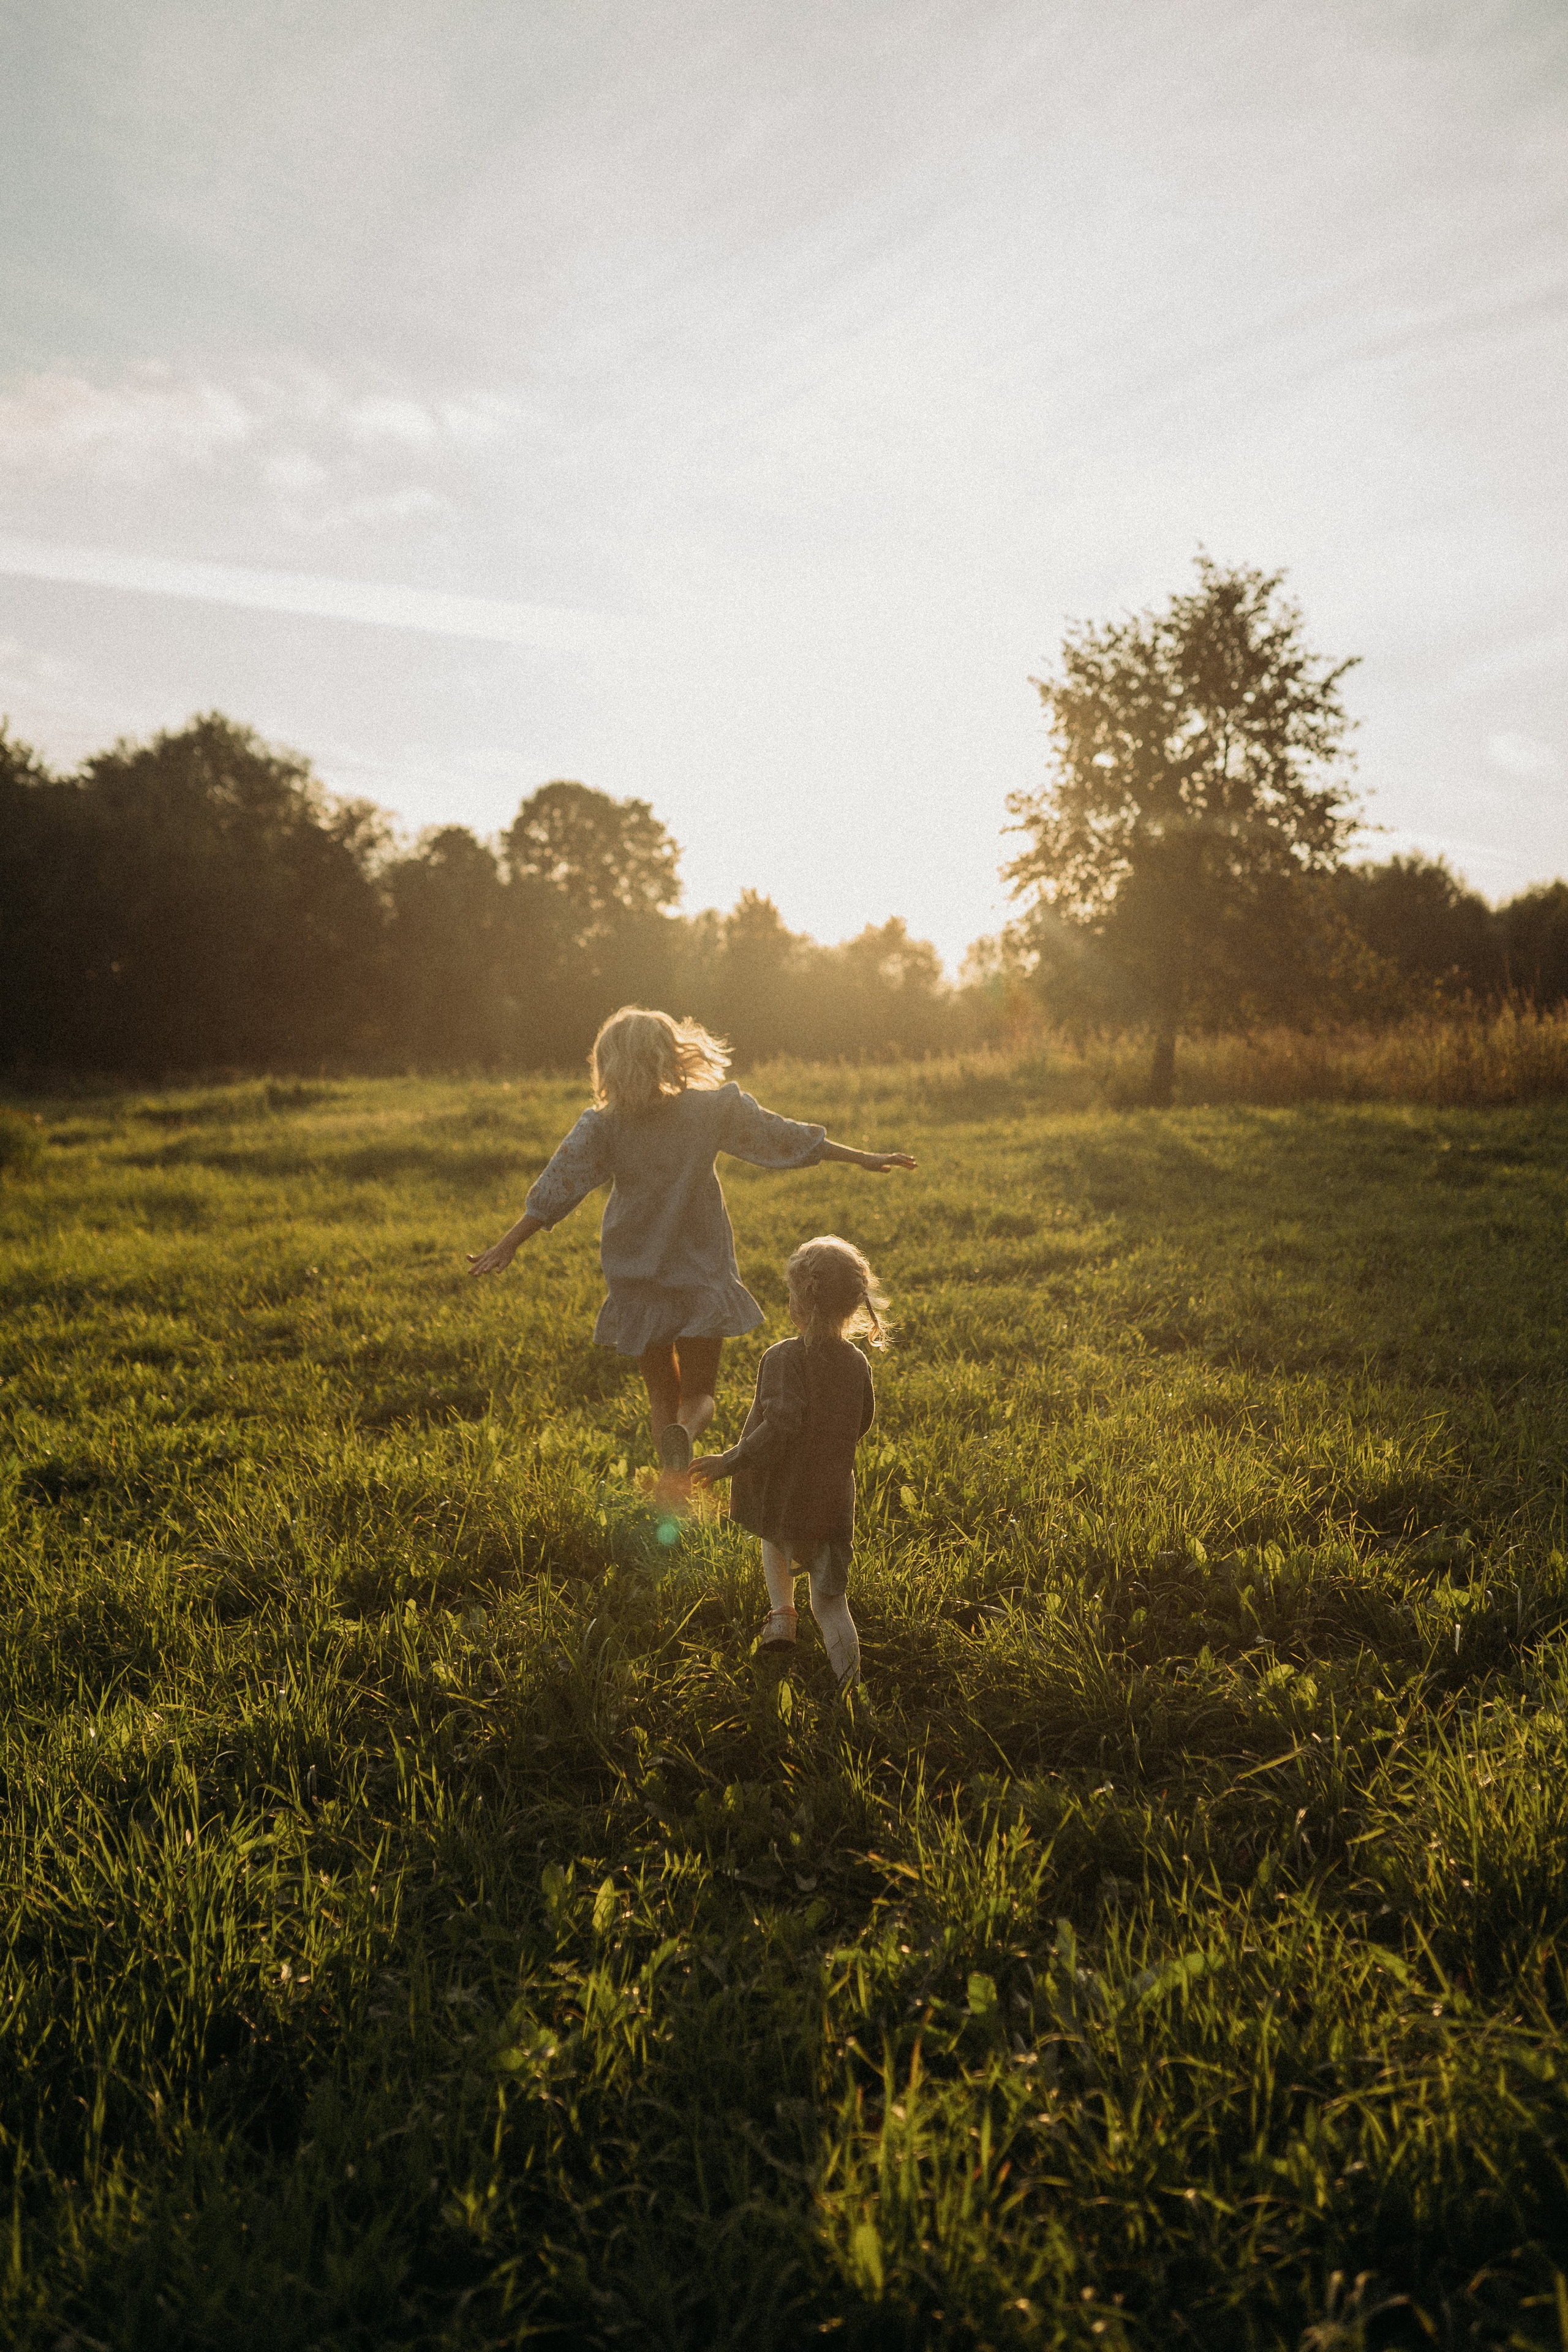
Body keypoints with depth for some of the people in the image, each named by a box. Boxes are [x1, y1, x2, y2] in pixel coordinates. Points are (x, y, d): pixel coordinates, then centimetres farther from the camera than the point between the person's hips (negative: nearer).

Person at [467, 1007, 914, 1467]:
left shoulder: (600, 1127, -9)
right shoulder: (714, 1108, -8)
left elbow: (555, 1191, -9)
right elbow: (784, 1138, -1)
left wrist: (507, 1246, 0)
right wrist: (863, 1158, 9)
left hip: (637, 1280, 1)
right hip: (702, 1274, -1)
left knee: (662, 1394, 18)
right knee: (698, 1393, 9)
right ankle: (683, 1432, -25)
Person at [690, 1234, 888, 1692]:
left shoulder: (784, 1358, -18)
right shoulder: (858, 1365, -1)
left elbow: (781, 1425, -29)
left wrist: (728, 1462, -21)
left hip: (779, 1493, -3)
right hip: (833, 1499, 3)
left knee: (774, 1539, 33)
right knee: (830, 1599, 9)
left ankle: (781, 1613, 19)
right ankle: (849, 1683, -10)